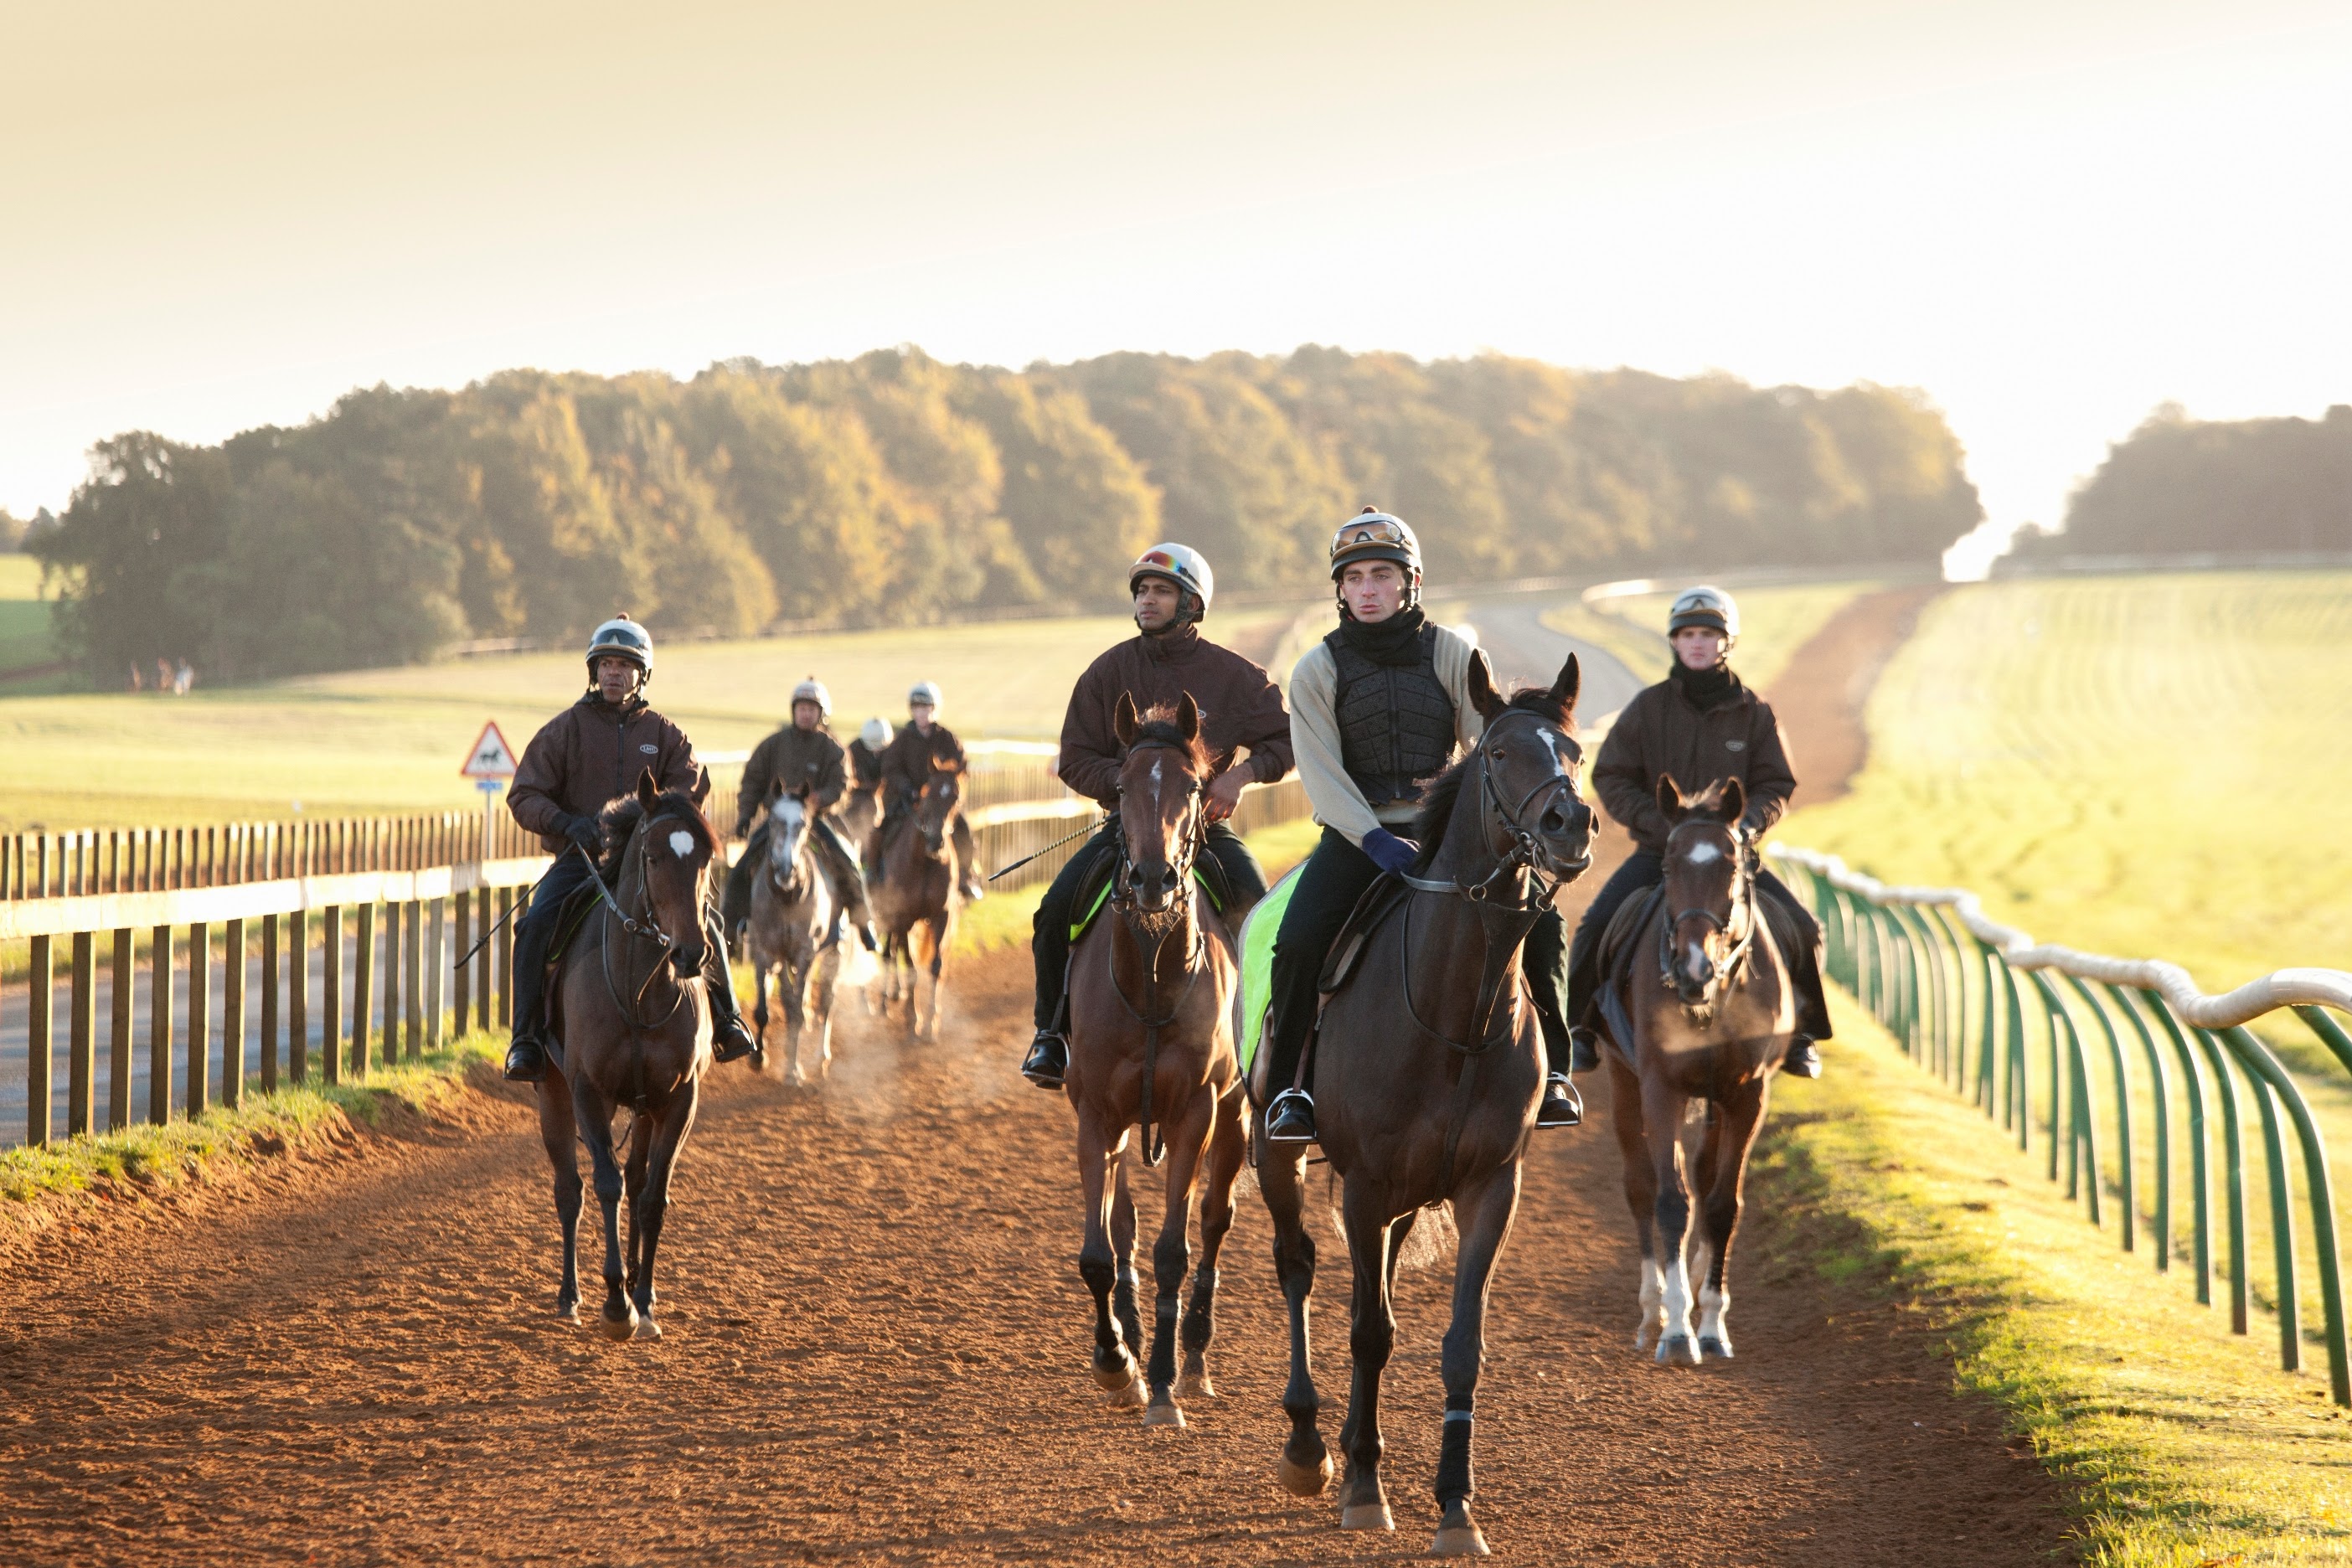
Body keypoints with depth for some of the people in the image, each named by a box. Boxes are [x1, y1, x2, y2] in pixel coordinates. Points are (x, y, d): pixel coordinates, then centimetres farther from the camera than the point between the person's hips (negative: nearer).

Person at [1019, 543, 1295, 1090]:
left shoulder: (1232, 674, -2)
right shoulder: (1109, 671, 0)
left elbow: (1286, 741, 3)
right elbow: (1075, 761, 1)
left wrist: (1243, 773, -16)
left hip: (1208, 823, -1)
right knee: (1056, 909, -19)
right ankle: (1052, 1032, -2)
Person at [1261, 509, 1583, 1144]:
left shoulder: (1451, 654, 5)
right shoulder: (1318, 669, 2)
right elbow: (1322, 772, -7)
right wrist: (1376, 842, -22)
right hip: (1356, 835, -1)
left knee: (1539, 922, -18)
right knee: (1298, 942, -25)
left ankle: (1550, 1070, -2)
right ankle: (1287, 1086, -9)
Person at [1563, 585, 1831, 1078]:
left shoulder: (1754, 713, 2)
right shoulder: (1648, 707, 0)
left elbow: (1776, 787, 4)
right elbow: (1611, 778, 0)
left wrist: (1746, 825, -17)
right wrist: (1659, 824, -14)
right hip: (1658, 851, -1)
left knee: (1804, 928, -14)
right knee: (1597, 925, -22)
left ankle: (1799, 1033, 9)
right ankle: (1581, 1028, -3)